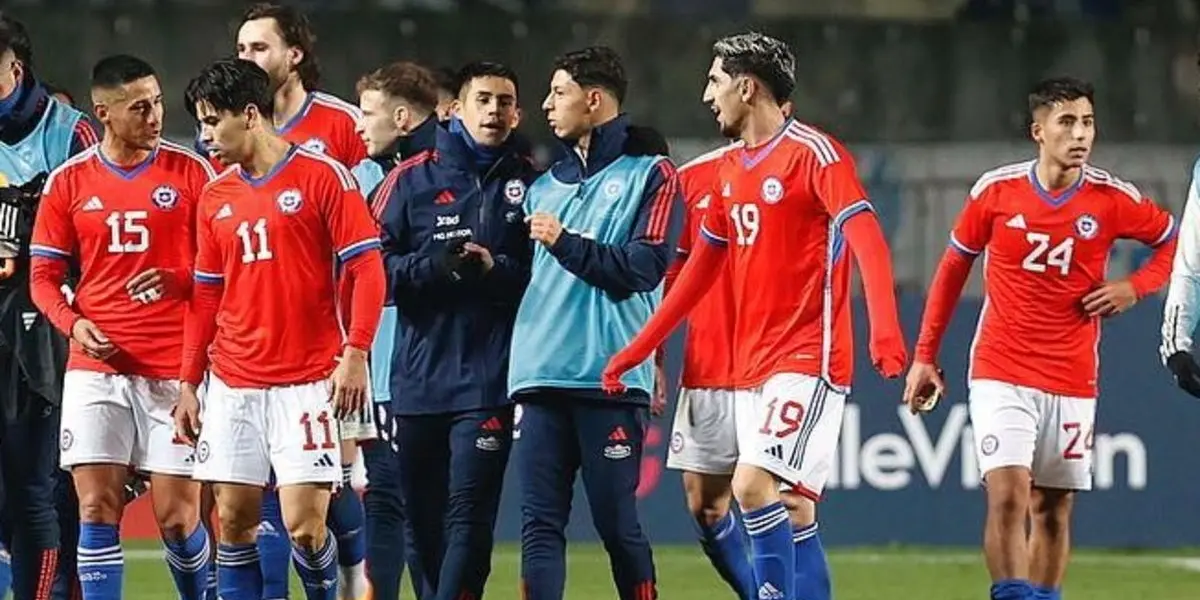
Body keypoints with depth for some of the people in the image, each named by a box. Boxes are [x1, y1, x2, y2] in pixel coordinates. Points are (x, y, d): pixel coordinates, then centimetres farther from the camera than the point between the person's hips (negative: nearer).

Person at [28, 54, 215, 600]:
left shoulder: (192, 172, 2)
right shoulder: (68, 181, 6)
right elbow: (44, 276, 10)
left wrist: (176, 282, -15)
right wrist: (73, 324, -9)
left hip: (175, 370, -1)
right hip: (96, 368, 1)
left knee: (177, 514, -1)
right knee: (97, 508, -3)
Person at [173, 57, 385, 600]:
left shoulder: (323, 177, -4)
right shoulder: (215, 197, 13)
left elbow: (368, 269, -7)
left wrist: (354, 353, -15)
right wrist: (188, 382, 13)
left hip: (307, 382, -5)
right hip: (232, 386, 5)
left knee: (303, 523, -11)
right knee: (234, 520, 2)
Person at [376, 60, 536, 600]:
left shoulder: (529, 182, 5)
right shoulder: (413, 179, 8)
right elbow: (375, 267, 3)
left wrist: (497, 270, -15)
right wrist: (433, 265, -13)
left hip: (489, 378, -3)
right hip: (417, 379, 3)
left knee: (468, 514, -11)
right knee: (423, 520, 9)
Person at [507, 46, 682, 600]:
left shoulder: (650, 174, 2)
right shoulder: (546, 186, 22)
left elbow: (645, 267, -10)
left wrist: (567, 243, -13)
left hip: (610, 381, -6)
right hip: (541, 377, 6)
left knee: (616, 522, -3)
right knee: (539, 522, -2)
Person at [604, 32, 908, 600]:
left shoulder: (813, 153, -10)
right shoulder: (730, 170, 16)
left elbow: (867, 239, -21)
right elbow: (700, 270, 24)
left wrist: (885, 330, -35)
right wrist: (636, 350, 24)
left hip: (808, 361, -8)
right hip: (751, 369, 8)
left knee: (753, 485, -21)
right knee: (790, 511, 6)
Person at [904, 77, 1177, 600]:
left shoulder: (1111, 198, -4)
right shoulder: (996, 191, -5)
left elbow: (1175, 242, 13)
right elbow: (953, 268, 9)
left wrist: (1134, 287, -5)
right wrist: (925, 356, 9)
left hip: (1072, 381, 2)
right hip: (1000, 376, -2)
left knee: (1053, 511, 8)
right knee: (1007, 494, -17)